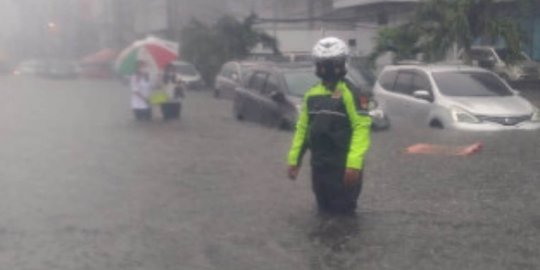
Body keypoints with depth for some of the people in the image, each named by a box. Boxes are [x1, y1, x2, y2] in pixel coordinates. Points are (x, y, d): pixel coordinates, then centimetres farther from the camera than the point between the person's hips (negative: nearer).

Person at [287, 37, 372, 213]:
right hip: (318, 166, 6)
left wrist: (354, 164, -26)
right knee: (324, 212, 17)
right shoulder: (312, 94, 11)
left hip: (342, 167, -6)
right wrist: (294, 159, 12)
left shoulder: (349, 93, -11)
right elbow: (302, 128, 16)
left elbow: (361, 128, -18)